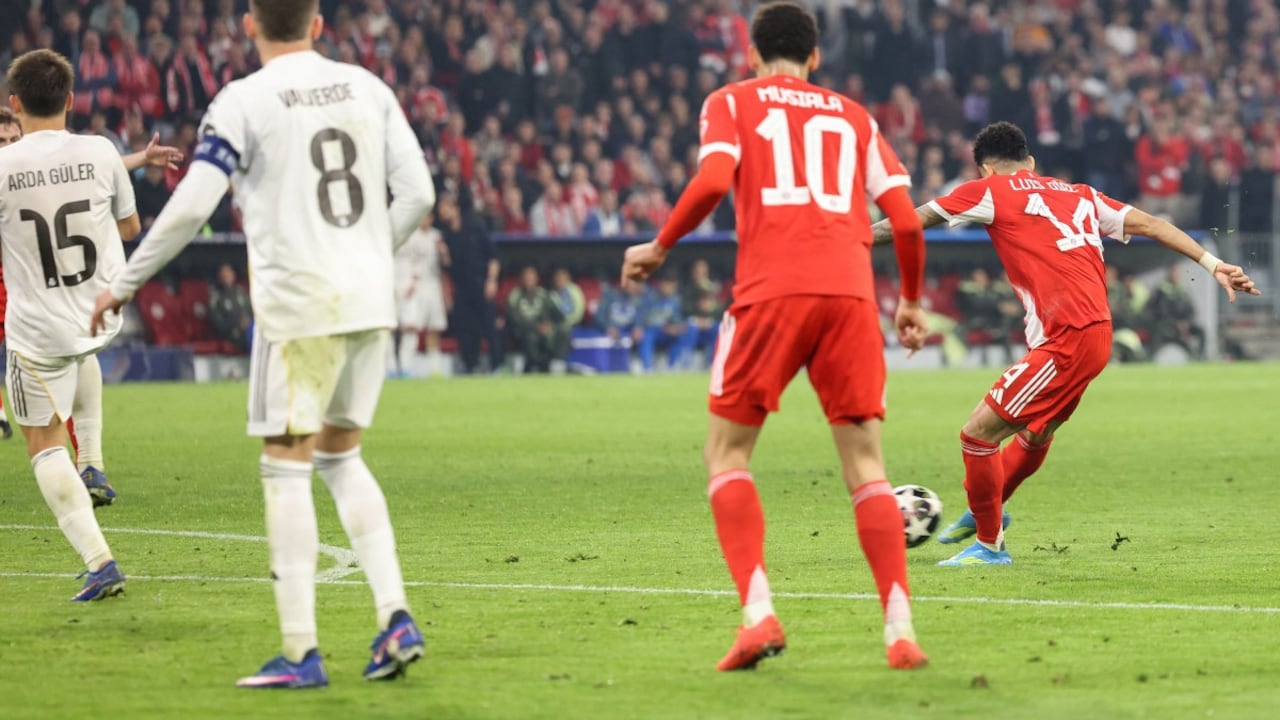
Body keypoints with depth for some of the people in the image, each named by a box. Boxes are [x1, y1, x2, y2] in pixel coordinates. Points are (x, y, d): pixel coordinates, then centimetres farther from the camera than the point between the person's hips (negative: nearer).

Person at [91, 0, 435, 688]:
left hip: (298, 304, -5)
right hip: (369, 300, 5)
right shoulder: (367, 88, 8)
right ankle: (395, 614, 4)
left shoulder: (242, 101, -6)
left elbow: (191, 206, -11)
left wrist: (121, 285, 0)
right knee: (340, 456, 18)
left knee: (287, 466, 1)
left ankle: (300, 652, -1)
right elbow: (417, 193, 8)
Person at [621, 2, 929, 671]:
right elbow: (906, 219, 15)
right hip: (850, 292, 2)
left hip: (772, 289, -2)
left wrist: (658, 247, 8)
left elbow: (713, 180, -6)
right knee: (865, 463, 6)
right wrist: (912, 301, 29)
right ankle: (899, 627, -6)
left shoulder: (731, 102, 14)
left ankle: (758, 610, -10)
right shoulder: (852, 116, 23)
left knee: (726, 451, 8)